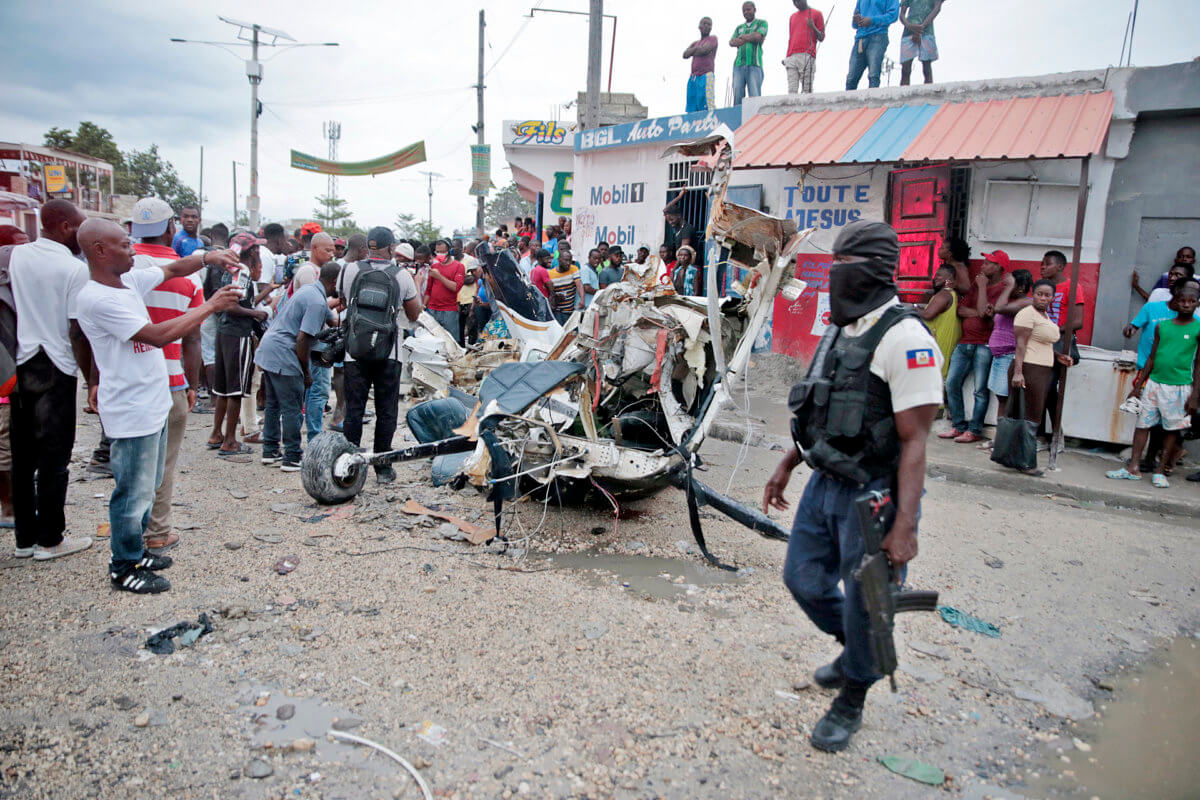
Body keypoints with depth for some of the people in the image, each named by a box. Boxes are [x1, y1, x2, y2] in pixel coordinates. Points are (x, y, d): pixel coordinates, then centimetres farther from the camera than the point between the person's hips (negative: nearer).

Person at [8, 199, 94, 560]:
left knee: (22, 455, 12)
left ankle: (24, 538, 21)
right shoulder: (75, 269, -11)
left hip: (19, 365, 6)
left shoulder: (15, 256, 5)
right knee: (54, 457, 3)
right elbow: (77, 332, -12)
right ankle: (49, 539, 11)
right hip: (55, 370, -6)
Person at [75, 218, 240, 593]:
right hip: (132, 411, -10)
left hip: (153, 403, 10)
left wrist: (208, 257, -5)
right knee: (133, 491, 3)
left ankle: (135, 550, 36)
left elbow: (173, 269, 15)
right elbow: (157, 335, -26)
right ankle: (124, 568, 18)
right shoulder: (96, 299, -21)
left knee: (147, 485, 21)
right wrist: (211, 306, -21)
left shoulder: (129, 279, 5)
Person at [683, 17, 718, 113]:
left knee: (707, 108, -17)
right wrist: (696, 48, -1)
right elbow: (685, 55, 11)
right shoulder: (695, 43, 25)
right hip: (693, 78, 6)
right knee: (691, 110, 0)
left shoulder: (713, 39, 8)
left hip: (706, 76, -6)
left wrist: (692, 52, 8)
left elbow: (704, 50, -9)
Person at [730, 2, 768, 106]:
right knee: (737, 96, -7)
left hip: (754, 64, -3)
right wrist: (751, 38, -7)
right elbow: (731, 42, 7)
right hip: (739, 64, 3)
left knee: (755, 97, -14)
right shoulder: (739, 28, 25)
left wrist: (743, 37, -2)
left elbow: (758, 36, -5)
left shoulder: (762, 23, 16)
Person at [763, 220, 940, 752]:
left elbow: (914, 440, -22)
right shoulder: (840, 331, 9)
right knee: (804, 579, 17)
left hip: (873, 495, -8)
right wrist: (787, 466, 18)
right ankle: (855, 652, 44)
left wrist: (905, 525, -26)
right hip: (825, 484, 8)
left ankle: (850, 704, 30)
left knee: (864, 605, 6)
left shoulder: (904, 340, -19)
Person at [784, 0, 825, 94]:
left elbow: (821, 38, 8)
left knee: (807, 90, -14)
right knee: (792, 90, -10)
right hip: (791, 57, 4)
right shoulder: (792, 17, 27)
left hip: (807, 56, -4)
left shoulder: (816, 14, 13)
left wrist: (813, 27, -10)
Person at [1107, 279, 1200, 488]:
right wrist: (1138, 386, 11)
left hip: (1180, 387, -3)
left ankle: (1160, 471, 15)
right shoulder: (1162, 327, 6)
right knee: (1143, 424, 4)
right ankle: (1133, 468, 10)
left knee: (1173, 428, 5)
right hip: (1154, 383, 3)